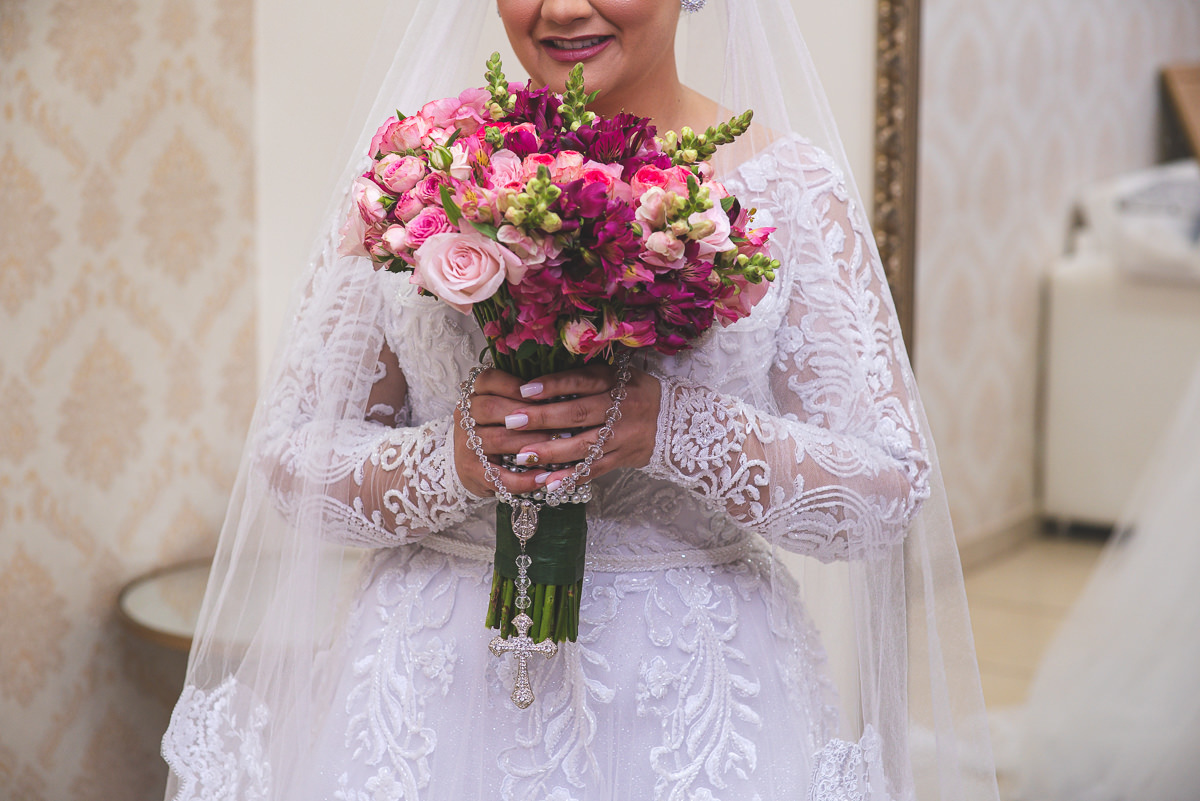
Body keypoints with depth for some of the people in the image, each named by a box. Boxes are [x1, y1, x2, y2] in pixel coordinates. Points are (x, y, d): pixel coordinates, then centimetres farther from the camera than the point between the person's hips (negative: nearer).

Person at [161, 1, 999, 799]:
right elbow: (288, 461, 1)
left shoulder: (789, 186, -4)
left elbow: (891, 492, -8)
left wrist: (668, 427, -23)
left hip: (695, 707, -1)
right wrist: (453, 460, -20)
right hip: (440, 683, 1)